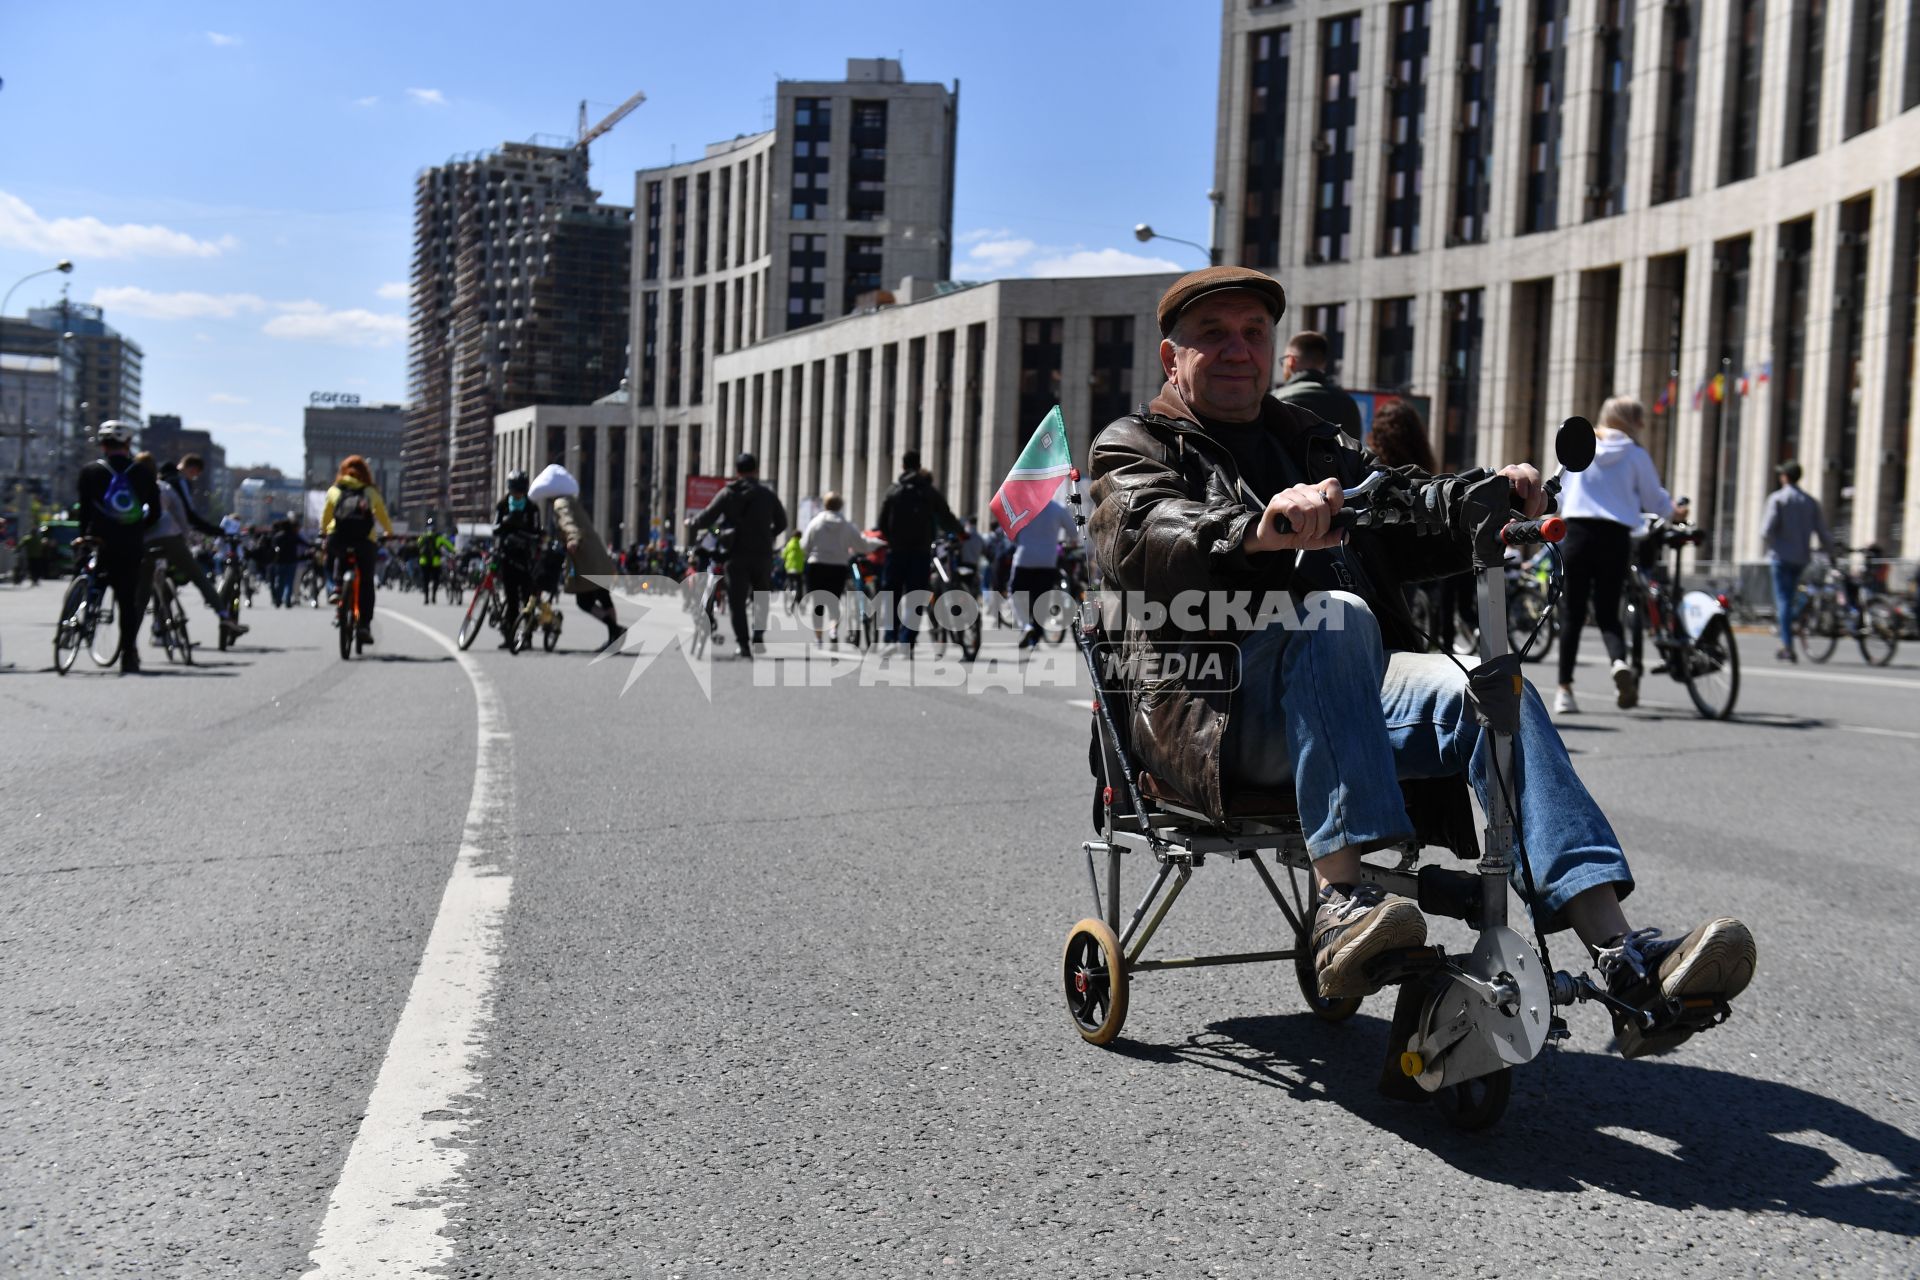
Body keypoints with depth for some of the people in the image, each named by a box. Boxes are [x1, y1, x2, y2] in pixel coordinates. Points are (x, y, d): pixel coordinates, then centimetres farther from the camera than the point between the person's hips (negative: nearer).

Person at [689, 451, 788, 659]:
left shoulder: (727, 494, 1)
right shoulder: (768, 494, 6)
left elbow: (707, 519, -3)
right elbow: (781, 523, 10)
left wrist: (691, 522, 17)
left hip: (737, 554, -1)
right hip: (762, 554, 1)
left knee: (737, 600, 3)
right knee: (761, 596, 17)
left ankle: (742, 643, -5)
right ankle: (758, 636, 4)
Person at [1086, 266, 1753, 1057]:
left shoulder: (1317, 446, 31)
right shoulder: (1135, 448, 14)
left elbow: (1413, 537, 20)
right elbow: (1142, 540, -11)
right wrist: (1261, 530, -32)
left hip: (1347, 699, 5)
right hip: (1210, 709, -4)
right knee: (1337, 619, -34)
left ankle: (1624, 959, -34)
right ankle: (1340, 897, -45)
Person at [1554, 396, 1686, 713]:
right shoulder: (1636, 455, 3)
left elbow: (1559, 494, 14)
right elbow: (1654, 499, 11)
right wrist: (1674, 511, 33)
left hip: (1577, 533, 1)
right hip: (1616, 537, 0)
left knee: (1572, 614, 6)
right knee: (1608, 613, 8)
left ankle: (1565, 690, 6)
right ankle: (1620, 662, -22)